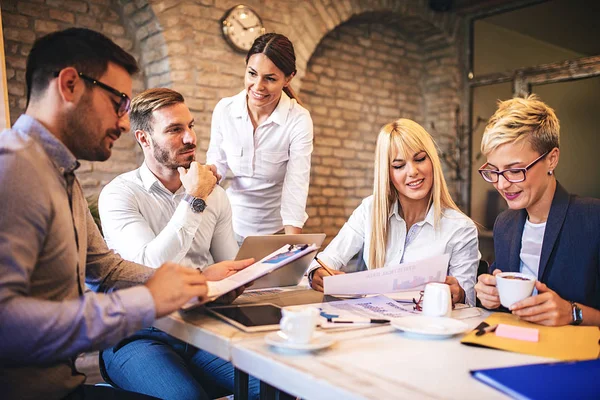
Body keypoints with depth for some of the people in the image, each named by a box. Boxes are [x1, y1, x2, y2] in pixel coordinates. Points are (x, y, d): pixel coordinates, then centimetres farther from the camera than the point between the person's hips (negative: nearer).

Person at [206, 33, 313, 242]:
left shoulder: (299, 120, -17)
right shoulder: (224, 109, -11)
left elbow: (296, 185, -21)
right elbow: (217, 161, 2)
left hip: (277, 227, -2)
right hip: (233, 222, 2)